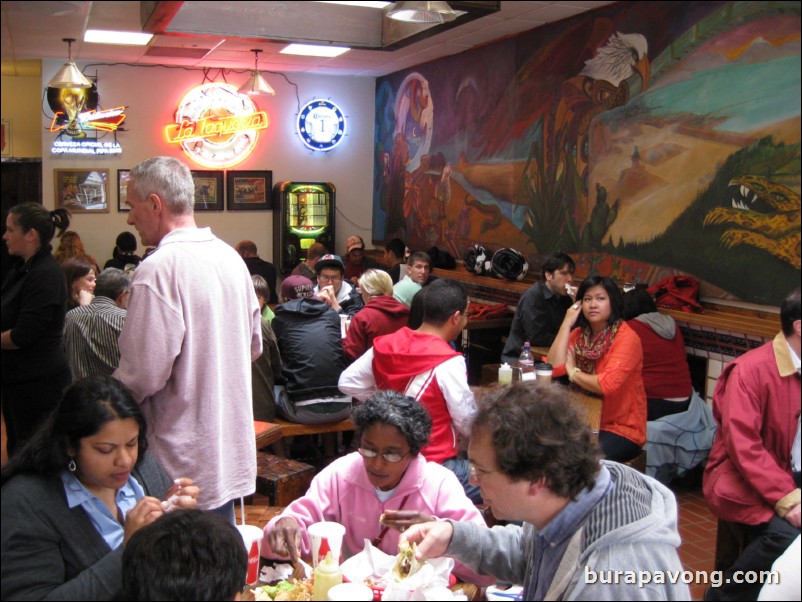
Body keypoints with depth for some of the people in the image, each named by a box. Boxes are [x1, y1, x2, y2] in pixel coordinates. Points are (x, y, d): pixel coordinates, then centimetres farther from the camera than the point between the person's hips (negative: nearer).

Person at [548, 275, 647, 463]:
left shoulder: (626, 338, -14)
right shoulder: (579, 333, 5)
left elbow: (607, 384, -26)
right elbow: (555, 367, -12)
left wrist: (573, 372, -10)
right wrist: (567, 323, -10)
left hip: (621, 429, -5)